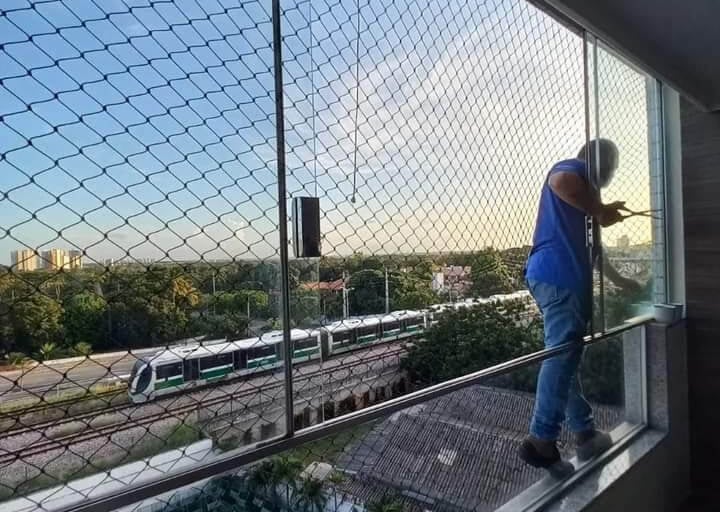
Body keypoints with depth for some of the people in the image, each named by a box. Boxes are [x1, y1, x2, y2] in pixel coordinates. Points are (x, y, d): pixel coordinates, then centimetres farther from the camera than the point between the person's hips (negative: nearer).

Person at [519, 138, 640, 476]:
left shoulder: (579, 183, 33)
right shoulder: (575, 169, 3)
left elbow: (588, 246, 38)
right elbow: (560, 182, -26)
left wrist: (620, 280, 45)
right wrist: (600, 211, -12)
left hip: (559, 276, 11)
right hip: (560, 276, -10)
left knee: (566, 355, 12)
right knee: (563, 353, -12)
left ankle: (585, 434, 22)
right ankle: (541, 442, -12)